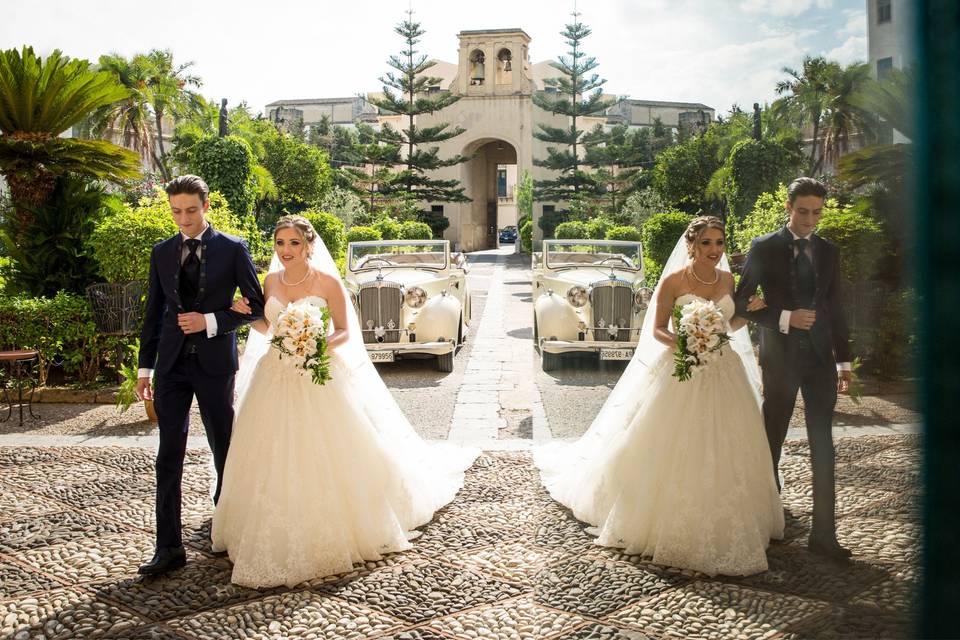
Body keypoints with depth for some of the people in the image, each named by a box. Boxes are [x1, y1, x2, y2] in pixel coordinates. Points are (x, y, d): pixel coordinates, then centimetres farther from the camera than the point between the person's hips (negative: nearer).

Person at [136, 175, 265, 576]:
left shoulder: (232, 249, -2)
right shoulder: (162, 253, 9)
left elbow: (256, 306, -1)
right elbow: (153, 313, 12)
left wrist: (209, 322, -14)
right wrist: (144, 369, 10)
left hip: (214, 362, -3)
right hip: (171, 364, 3)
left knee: (224, 449, 11)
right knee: (169, 456, 0)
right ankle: (169, 547, 3)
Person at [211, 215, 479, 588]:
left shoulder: (327, 282, -9)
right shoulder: (271, 281, 5)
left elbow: (345, 331, -5)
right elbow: (267, 328, 15)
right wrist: (247, 314, -5)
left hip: (318, 378, -4)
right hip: (276, 378, 4)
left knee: (323, 457, 2)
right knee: (274, 462, 8)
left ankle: (335, 531, 22)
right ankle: (276, 535, 26)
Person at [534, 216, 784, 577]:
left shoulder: (728, 279, 6)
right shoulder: (673, 281, -9)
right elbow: (656, 330, -5)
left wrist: (749, 312, -3)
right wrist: (681, 342, -24)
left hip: (723, 375, 5)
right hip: (682, 374, -5)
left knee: (724, 455, 11)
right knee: (674, 453, 0)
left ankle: (724, 526, 28)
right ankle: (671, 524, 17)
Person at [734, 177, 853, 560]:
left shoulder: (828, 252, 9)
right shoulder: (764, 249, -3)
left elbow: (835, 308, 12)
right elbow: (742, 304, -5)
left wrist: (843, 360, 8)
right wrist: (785, 318, -19)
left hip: (820, 358, 3)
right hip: (780, 358, -3)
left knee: (823, 445, 1)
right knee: (772, 440, 11)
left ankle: (823, 533, 5)